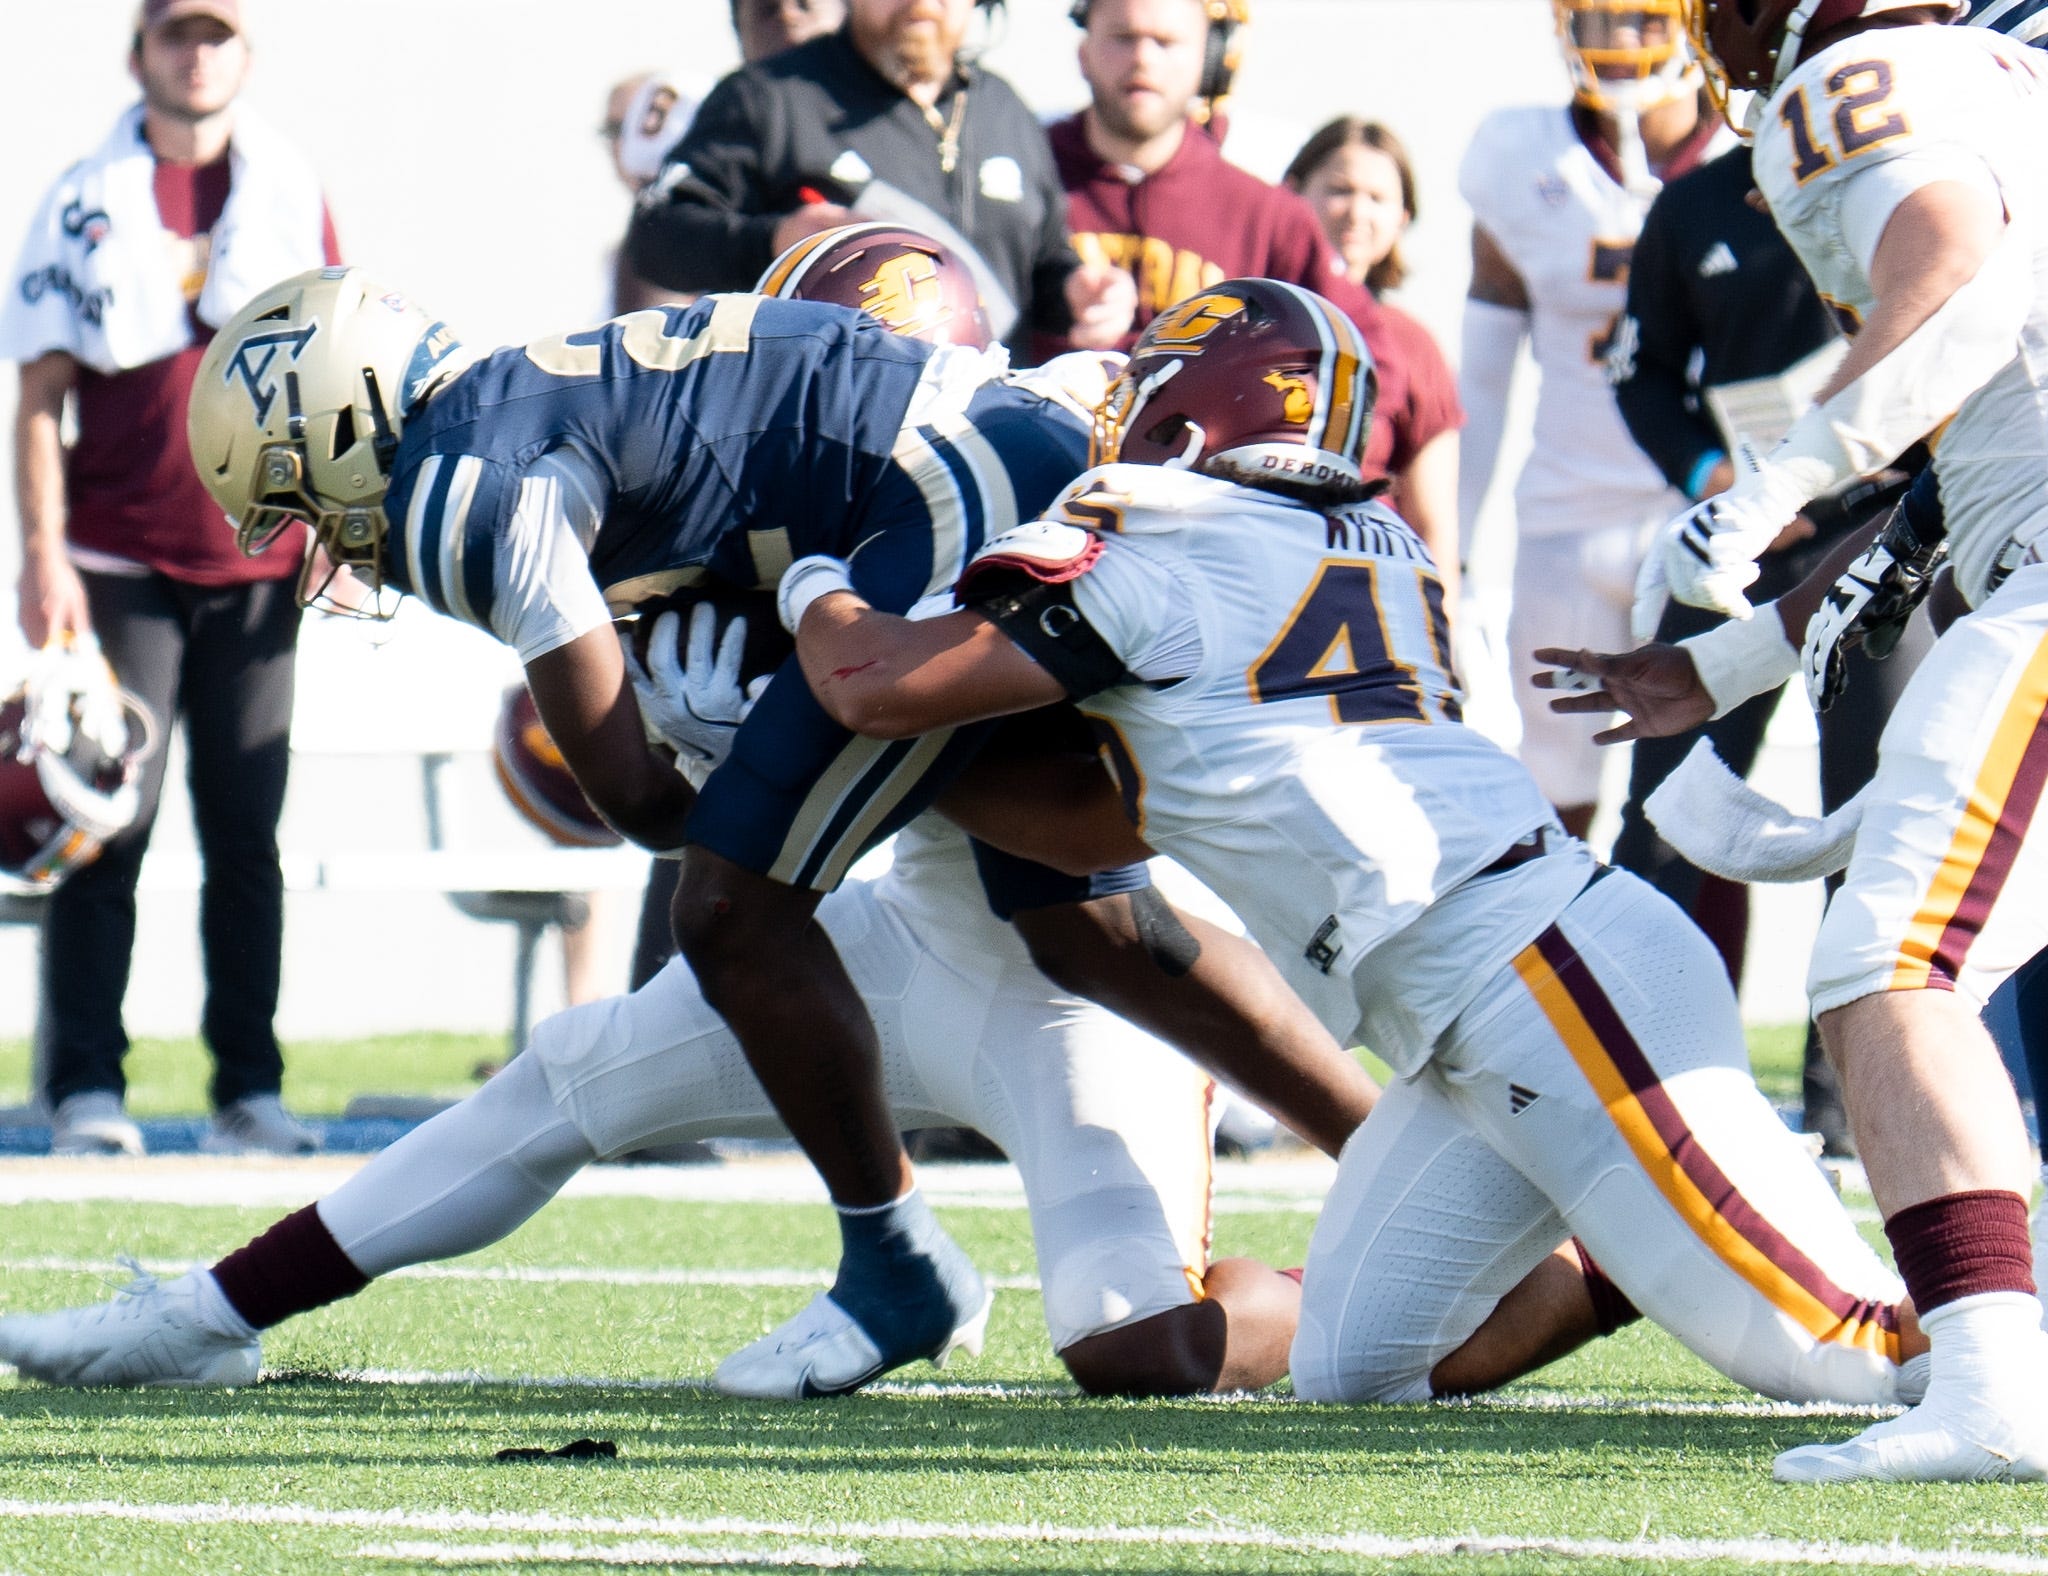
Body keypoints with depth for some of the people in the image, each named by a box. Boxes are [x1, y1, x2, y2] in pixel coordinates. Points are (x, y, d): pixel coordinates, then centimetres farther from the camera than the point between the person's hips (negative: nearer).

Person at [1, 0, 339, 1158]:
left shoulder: (293, 194, 8)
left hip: (259, 566, 2)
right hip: (122, 565, -2)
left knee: (247, 833, 4)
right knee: (109, 827, -6)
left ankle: (251, 1088, 9)